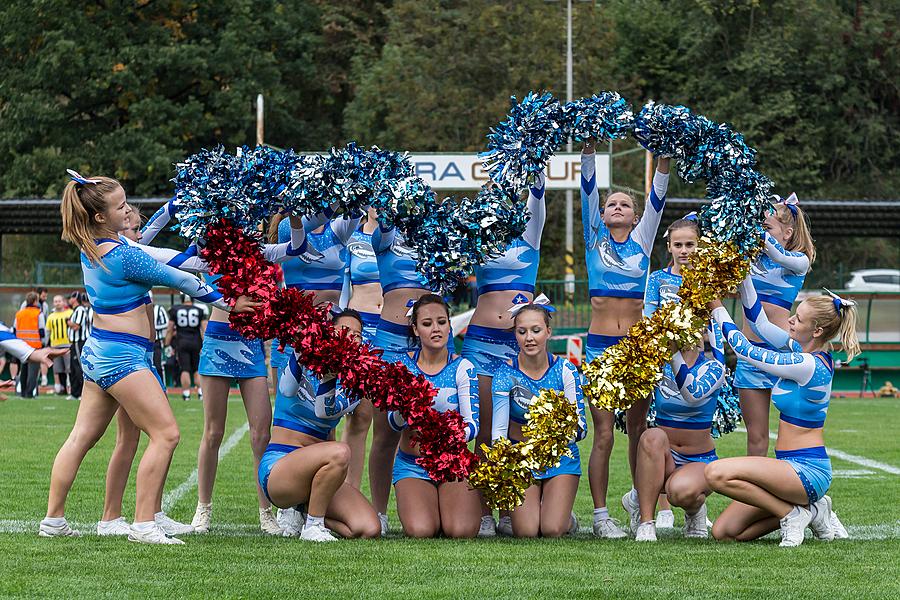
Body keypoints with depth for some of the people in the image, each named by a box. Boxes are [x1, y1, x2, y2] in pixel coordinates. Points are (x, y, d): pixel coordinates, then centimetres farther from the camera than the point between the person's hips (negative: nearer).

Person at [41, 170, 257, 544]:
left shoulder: (91, 246, 6)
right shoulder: (122, 255, -20)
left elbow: (152, 258, 18)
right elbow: (178, 280, -11)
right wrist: (226, 302, -1)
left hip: (97, 351, 10)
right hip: (123, 355, -10)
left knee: (82, 436, 12)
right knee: (165, 433, -7)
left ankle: (53, 519, 14)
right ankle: (144, 525, -10)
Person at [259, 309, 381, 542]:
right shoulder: (304, 365, -2)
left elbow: (325, 411, -14)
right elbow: (287, 390, -27)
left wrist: (330, 375, -31)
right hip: (277, 468, -5)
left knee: (370, 530, -16)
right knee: (339, 452, -37)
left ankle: (305, 512, 10)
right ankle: (312, 526, -17)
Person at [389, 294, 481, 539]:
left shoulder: (462, 367, -4)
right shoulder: (403, 364, -1)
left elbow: (472, 424, -10)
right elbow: (394, 424, -7)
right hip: (411, 464, 0)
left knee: (460, 532, -25)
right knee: (420, 531, -26)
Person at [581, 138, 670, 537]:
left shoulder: (642, 239, 12)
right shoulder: (595, 238, 10)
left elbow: (657, 198, 4)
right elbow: (587, 190, 3)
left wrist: (663, 158, -6)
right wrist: (588, 150, -6)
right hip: (600, 346, -1)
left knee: (638, 429, 7)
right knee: (603, 434, -6)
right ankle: (601, 516, -5)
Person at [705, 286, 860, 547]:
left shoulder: (809, 365, -20)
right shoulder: (807, 351, 7)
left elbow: (745, 349, -13)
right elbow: (760, 322, 17)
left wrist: (717, 308, -4)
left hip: (808, 471, -9)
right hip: (794, 467, 9)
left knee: (717, 473, -27)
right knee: (723, 532, 4)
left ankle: (791, 514, -11)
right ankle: (807, 508, 12)